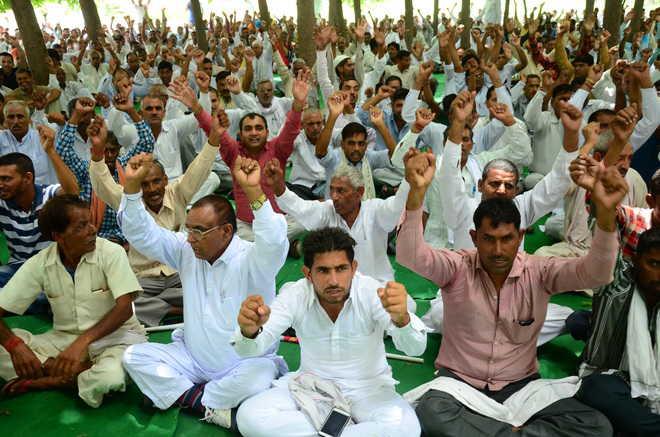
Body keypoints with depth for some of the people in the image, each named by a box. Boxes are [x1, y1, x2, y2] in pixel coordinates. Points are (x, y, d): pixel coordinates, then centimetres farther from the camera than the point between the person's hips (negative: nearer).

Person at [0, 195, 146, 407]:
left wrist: (84, 341, -32)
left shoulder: (111, 253, -14)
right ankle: (87, 374, -17)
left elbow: (124, 308, -19)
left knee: (111, 375, -36)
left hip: (114, 335, -3)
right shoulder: (39, 264, -6)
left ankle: (43, 381, -10)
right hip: (64, 338, 4)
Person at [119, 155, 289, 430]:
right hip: (193, 359, 5)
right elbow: (142, 233, -5)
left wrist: (254, 191, -53)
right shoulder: (187, 251, -2)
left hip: (245, 363, -5)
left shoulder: (251, 259, -20)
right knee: (135, 356, -9)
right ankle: (209, 406, -14)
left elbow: (274, 243, -42)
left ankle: (186, 397, -9)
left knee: (259, 376, -36)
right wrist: (132, 184, -19)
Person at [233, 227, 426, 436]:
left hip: (368, 389, -1)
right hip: (311, 386, 2)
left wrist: (401, 318, -54)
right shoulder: (295, 295, -15)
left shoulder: (371, 292, -20)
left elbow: (415, 348, -29)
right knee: (249, 416, -21)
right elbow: (249, 349, -21)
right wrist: (250, 330, -47)